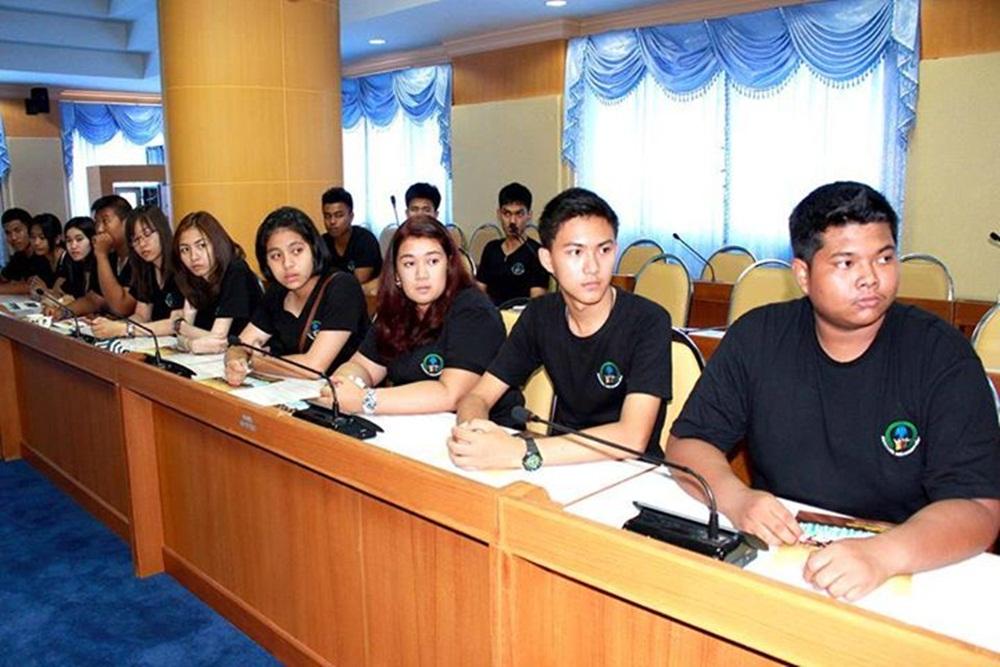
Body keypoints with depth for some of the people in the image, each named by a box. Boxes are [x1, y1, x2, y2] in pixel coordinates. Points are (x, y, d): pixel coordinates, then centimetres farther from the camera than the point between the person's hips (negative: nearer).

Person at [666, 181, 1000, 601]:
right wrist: (735, 498, -18)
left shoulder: (942, 356, -6)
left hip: (901, 576, -1)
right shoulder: (756, 338, 0)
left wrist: (882, 554, -30)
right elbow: (688, 441, 2)